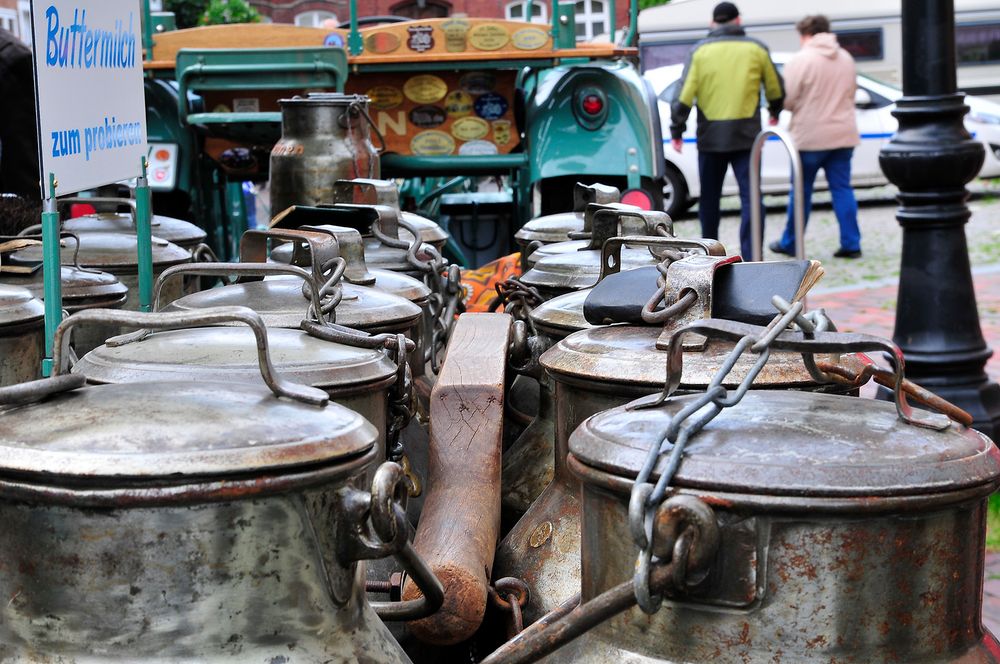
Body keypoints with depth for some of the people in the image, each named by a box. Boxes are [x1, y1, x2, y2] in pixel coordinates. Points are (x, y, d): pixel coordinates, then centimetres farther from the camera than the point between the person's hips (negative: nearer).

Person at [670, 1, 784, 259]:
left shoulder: (700, 50, 2)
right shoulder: (756, 49, 4)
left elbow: (684, 95, -6)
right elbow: (776, 90, 13)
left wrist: (676, 131, 1)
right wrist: (775, 113, 32)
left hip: (710, 136, 1)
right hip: (746, 135, 0)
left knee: (709, 198, 14)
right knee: (750, 197, -1)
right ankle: (751, 258, -11)